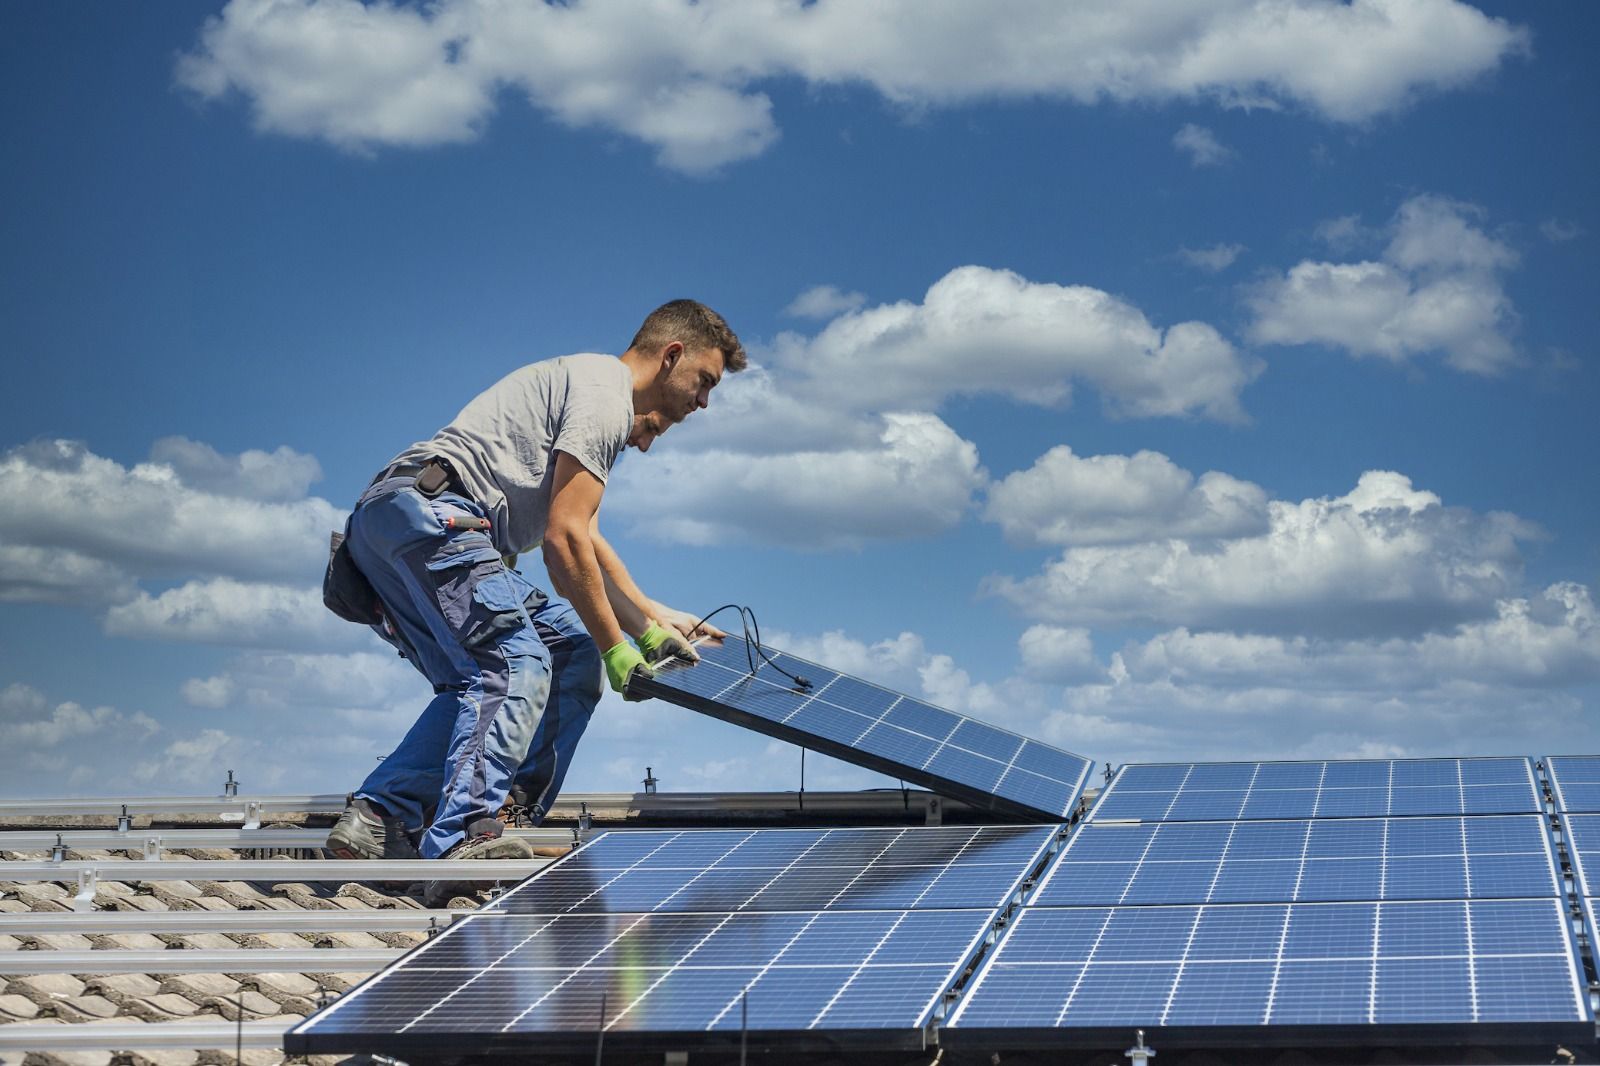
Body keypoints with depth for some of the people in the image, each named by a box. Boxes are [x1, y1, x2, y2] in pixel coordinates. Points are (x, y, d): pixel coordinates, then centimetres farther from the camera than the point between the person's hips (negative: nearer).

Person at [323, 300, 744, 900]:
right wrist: (616, 650, -5)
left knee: (480, 683, 10)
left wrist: (653, 621, 31)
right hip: (431, 513, -11)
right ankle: (463, 842, -31)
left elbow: (584, 541, 34)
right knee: (518, 666, -19)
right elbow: (564, 537, -11)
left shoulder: (592, 386, 30)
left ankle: (376, 821, -2)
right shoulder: (604, 391, -3)